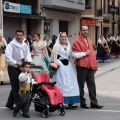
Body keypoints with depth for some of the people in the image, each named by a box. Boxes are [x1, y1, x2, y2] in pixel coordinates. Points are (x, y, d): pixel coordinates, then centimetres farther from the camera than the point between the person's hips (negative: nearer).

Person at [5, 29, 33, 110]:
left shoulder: (25, 45, 13)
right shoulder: (11, 45, -10)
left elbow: (28, 54, 16)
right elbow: (8, 57, -17)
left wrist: (29, 60, -6)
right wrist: (16, 62, -26)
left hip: (22, 68, 7)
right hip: (13, 68, -7)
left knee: (15, 87, 14)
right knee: (16, 87, -5)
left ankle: (9, 103, 27)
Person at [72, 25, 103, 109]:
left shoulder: (89, 40, 16)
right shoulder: (77, 41, -7)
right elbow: (75, 55, -14)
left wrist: (94, 66, 17)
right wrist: (85, 53, -13)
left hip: (90, 66, 7)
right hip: (82, 66, -7)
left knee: (92, 85, 4)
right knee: (81, 85, 3)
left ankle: (94, 102, 7)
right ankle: (82, 103, 10)